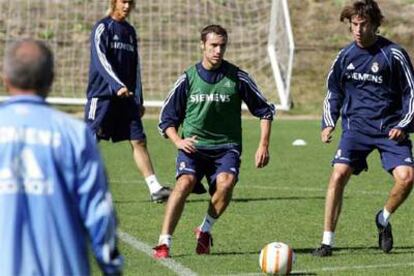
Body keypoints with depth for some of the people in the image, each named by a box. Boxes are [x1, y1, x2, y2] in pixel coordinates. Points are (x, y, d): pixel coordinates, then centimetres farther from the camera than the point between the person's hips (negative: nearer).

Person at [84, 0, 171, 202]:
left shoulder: (130, 31, 17)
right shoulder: (102, 28, -3)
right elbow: (100, 60, -15)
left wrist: (139, 100, 14)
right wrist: (118, 86, -27)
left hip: (126, 97, 6)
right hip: (102, 95, -6)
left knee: (139, 141, 0)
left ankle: (155, 188, -2)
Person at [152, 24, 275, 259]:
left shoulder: (237, 77, 1)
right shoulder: (188, 79, 2)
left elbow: (265, 110, 10)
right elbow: (167, 118, 10)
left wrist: (264, 145, 1)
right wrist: (178, 141, -9)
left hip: (226, 147, 0)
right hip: (194, 146, 0)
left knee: (226, 182, -30)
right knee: (185, 182, -28)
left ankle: (205, 230, -4)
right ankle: (164, 243, -23)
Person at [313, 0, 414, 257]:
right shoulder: (345, 55, 5)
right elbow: (334, 92, 18)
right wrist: (328, 124, 4)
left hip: (390, 127, -2)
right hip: (356, 127, 2)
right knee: (339, 174, -18)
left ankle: (384, 219, 12)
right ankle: (327, 241, -9)